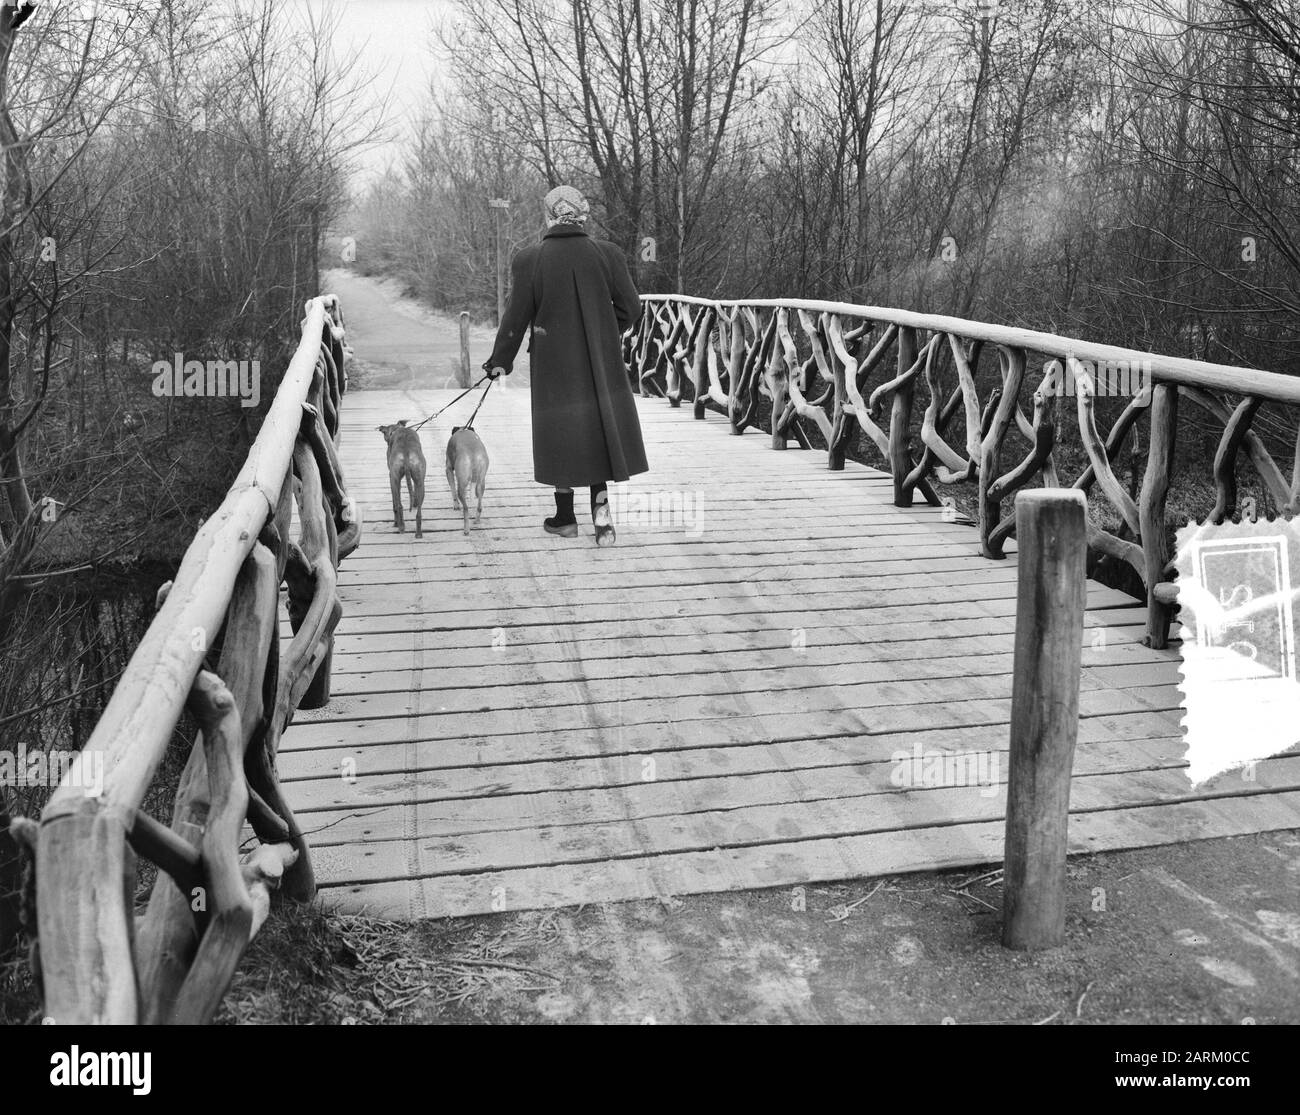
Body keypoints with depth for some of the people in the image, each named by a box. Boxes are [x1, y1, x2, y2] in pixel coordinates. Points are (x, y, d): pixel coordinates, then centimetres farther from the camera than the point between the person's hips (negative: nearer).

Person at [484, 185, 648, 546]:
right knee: (599, 426, 11)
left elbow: (516, 318, -6)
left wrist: (500, 361, 7)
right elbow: (630, 306, 0)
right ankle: (601, 511, 3)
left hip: (554, 365, -1)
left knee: (561, 434, 11)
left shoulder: (529, 261, -10)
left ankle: (565, 518, 21)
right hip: (601, 361, 1)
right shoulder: (606, 254, -5)